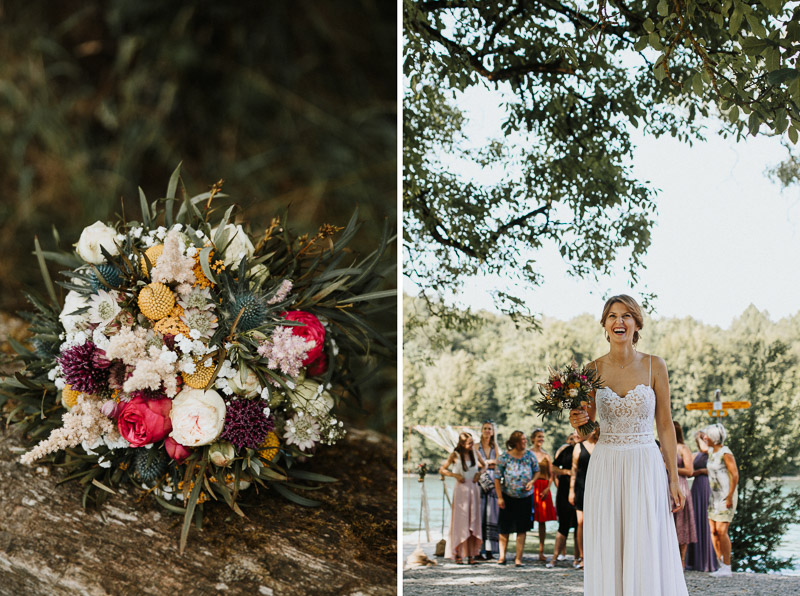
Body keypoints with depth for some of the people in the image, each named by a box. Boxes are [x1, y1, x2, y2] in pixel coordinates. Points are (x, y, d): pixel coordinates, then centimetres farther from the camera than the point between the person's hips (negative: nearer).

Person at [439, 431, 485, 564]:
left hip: (474, 488, 4)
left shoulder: (475, 453, 6)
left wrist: (479, 473, 1)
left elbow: (484, 466, 20)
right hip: (461, 489, -4)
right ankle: (458, 554, 1)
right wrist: (455, 475, -12)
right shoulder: (455, 455, -4)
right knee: (460, 521, -4)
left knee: (473, 521, 3)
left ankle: (471, 554, 7)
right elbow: (442, 470, 1)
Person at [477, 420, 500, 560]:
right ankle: (478, 550, -6)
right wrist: (490, 462, -4)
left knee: (491, 516, -2)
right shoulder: (476, 446, 7)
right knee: (479, 516, -7)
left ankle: (489, 550, 0)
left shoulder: (495, 447, 16)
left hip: (493, 484, 3)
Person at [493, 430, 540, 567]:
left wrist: (532, 481, -9)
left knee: (522, 528, 1)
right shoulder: (504, 457, -10)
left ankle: (518, 557, 6)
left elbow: (537, 471, 11)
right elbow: (497, 478, -6)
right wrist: (499, 497, -9)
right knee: (505, 527, 5)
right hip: (508, 497, -2)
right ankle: (502, 556, 18)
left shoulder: (529, 456, -2)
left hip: (525, 496, 2)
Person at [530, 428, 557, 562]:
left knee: (542, 520, 2)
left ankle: (541, 552, 5)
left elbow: (551, 475, 10)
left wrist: (547, 489, -5)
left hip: (544, 489, 3)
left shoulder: (547, 456, 12)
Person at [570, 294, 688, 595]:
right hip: (605, 468, 2)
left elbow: (665, 425, 2)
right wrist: (578, 421, -14)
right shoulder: (593, 370, 3)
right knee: (607, 555, 1)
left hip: (646, 468, -1)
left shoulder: (654, 366, 0)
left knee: (647, 556, -4)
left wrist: (674, 479, 0)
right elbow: (588, 427, 10)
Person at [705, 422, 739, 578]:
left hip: (726, 496, -9)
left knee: (721, 530, -13)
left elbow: (735, 475, -18)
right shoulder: (711, 452, 13)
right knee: (713, 531, 4)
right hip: (714, 495, 9)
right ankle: (722, 565, 10)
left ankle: (727, 568, -8)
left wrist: (730, 497, -20)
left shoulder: (725, 454, -14)